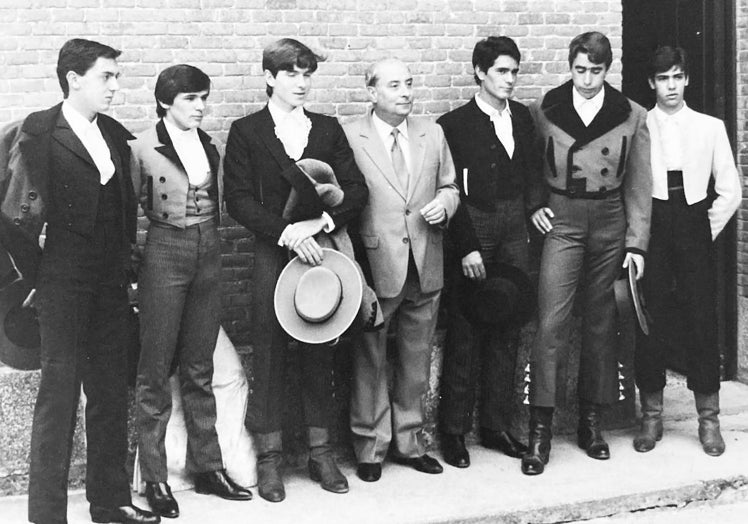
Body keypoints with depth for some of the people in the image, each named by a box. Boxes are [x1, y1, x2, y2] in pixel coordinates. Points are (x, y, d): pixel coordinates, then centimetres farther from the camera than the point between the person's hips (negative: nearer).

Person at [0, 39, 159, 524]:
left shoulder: (116, 135, 10)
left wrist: (126, 263, 11)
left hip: (111, 282, 6)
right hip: (64, 281, -6)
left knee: (111, 391, 10)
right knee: (60, 390, -4)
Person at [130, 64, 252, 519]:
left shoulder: (210, 147, 10)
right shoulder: (143, 148, -7)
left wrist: (209, 243, 10)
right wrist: (131, 263, -4)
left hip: (208, 255, 5)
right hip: (164, 255, -5)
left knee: (200, 368, 12)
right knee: (157, 370, 2)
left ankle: (207, 466, 21)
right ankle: (155, 477, 10)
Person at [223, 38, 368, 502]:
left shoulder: (328, 129, 12)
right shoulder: (246, 132, 3)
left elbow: (356, 189, 5)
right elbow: (238, 198, -6)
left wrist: (321, 221, -12)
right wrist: (285, 231, -17)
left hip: (321, 250, 2)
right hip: (272, 254, -2)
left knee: (320, 352, 7)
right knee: (270, 354, 1)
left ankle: (321, 451, 17)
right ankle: (269, 456, 11)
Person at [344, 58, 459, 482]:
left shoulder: (433, 134, 10)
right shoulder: (349, 137, -4)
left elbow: (450, 187, 19)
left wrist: (444, 204, -4)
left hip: (427, 267, 4)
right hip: (375, 265, -4)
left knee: (417, 361, 13)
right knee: (370, 361, 4)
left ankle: (410, 442, 28)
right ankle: (370, 448, 18)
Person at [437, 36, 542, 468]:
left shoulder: (523, 117, 11)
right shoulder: (454, 125, -5)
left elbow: (532, 171, 16)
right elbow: (452, 191, -9)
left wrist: (535, 206, -1)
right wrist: (467, 247, -14)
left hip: (515, 230, 5)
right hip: (472, 233, -5)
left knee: (507, 331, 8)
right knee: (465, 333, -1)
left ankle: (497, 425, 19)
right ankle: (454, 429, 9)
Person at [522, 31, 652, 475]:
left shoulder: (632, 117, 3)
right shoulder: (544, 111, 1)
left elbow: (639, 186, 4)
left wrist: (636, 243, 0)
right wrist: (533, 206, -3)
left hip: (611, 225, 2)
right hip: (561, 222, -2)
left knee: (601, 323, 8)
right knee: (552, 323, -10)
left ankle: (592, 421, 21)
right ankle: (540, 429, -5)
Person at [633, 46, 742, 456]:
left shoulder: (710, 127, 5)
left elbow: (730, 191, 6)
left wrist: (706, 232, 1)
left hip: (695, 229, 1)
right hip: (651, 227, -1)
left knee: (702, 322, 1)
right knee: (649, 322, 2)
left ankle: (708, 418, 13)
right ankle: (651, 416, 16)